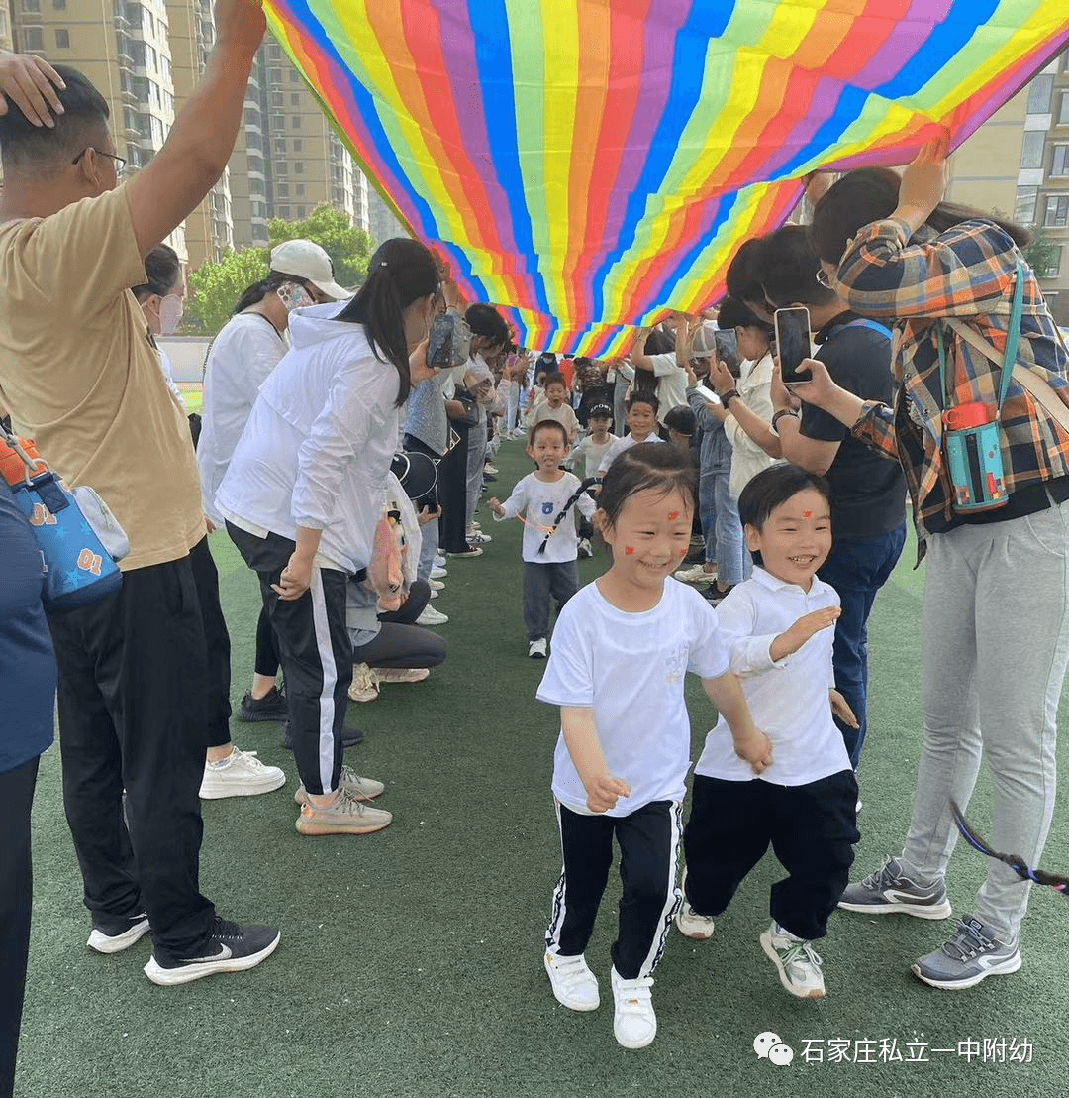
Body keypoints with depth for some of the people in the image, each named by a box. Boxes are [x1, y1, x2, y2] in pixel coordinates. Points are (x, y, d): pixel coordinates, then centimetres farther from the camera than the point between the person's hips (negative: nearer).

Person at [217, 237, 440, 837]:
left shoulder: (340, 336, 11)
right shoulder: (374, 364, -18)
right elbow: (325, 453, -25)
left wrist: (406, 377, 23)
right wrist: (304, 555, -24)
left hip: (257, 511, 10)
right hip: (289, 526, -10)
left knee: (314, 656, 20)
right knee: (324, 666, 3)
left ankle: (324, 773, 35)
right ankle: (323, 803, 19)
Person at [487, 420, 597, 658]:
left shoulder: (572, 483, -7)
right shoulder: (528, 484, -5)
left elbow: (589, 506, -5)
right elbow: (513, 506, 1)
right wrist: (499, 509, -20)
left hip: (565, 553, 0)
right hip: (535, 554, 0)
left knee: (568, 596, 12)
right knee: (536, 598, 6)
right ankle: (537, 637, 23)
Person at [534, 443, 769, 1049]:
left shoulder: (692, 608, -14)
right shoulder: (582, 615, -25)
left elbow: (719, 677, 4)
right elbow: (575, 708, -28)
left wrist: (746, 733, 18)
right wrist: (595, 776, -44)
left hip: (659, 782, 1)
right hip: (588, 786, -1)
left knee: (653, 885, -5)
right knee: (584, 879, 20)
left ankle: (633, 979, 27)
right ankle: (565, 954, 52)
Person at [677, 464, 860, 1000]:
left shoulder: (826, 597, 4)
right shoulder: (745, 600, -19)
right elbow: (721, 654, -40)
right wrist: (782, 643, -53)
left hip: (817, 760, 5)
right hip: (740, 761, -4)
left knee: (827, 856, 3)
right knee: (721, 848, 15)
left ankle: (792, 935, 30)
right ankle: (701, 901, 49)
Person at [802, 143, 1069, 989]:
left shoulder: (985, 246, -4)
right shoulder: (917, 326, 17)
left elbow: (868, 282, -22)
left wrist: (912, 206, -4)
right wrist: (833, 399, 15)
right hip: (958, 530, 8)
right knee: (948, 721, 16)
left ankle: (999, 930, 16)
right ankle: (921, 878, 32)